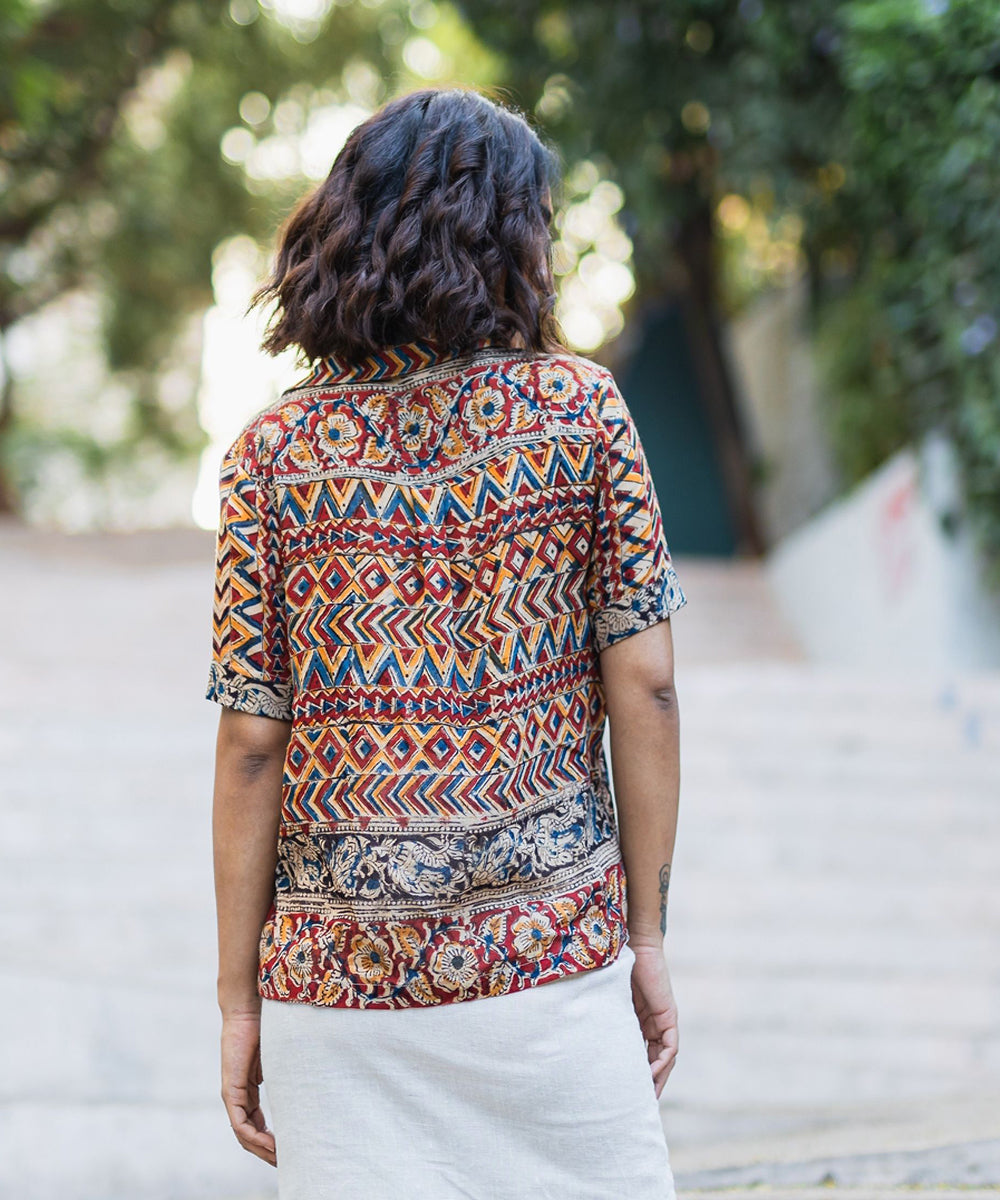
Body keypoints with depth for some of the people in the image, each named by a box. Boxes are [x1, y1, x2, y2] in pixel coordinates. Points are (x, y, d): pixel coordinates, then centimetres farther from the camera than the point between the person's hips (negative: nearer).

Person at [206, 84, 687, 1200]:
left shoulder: (273, 451, -2)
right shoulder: (579, 408, -2)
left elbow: (253, 742, -3)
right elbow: (643, 688, -3)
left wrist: (239, 998, 4)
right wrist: (648, 939, 6)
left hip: (340, 982, 1)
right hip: (555, 951, 0)